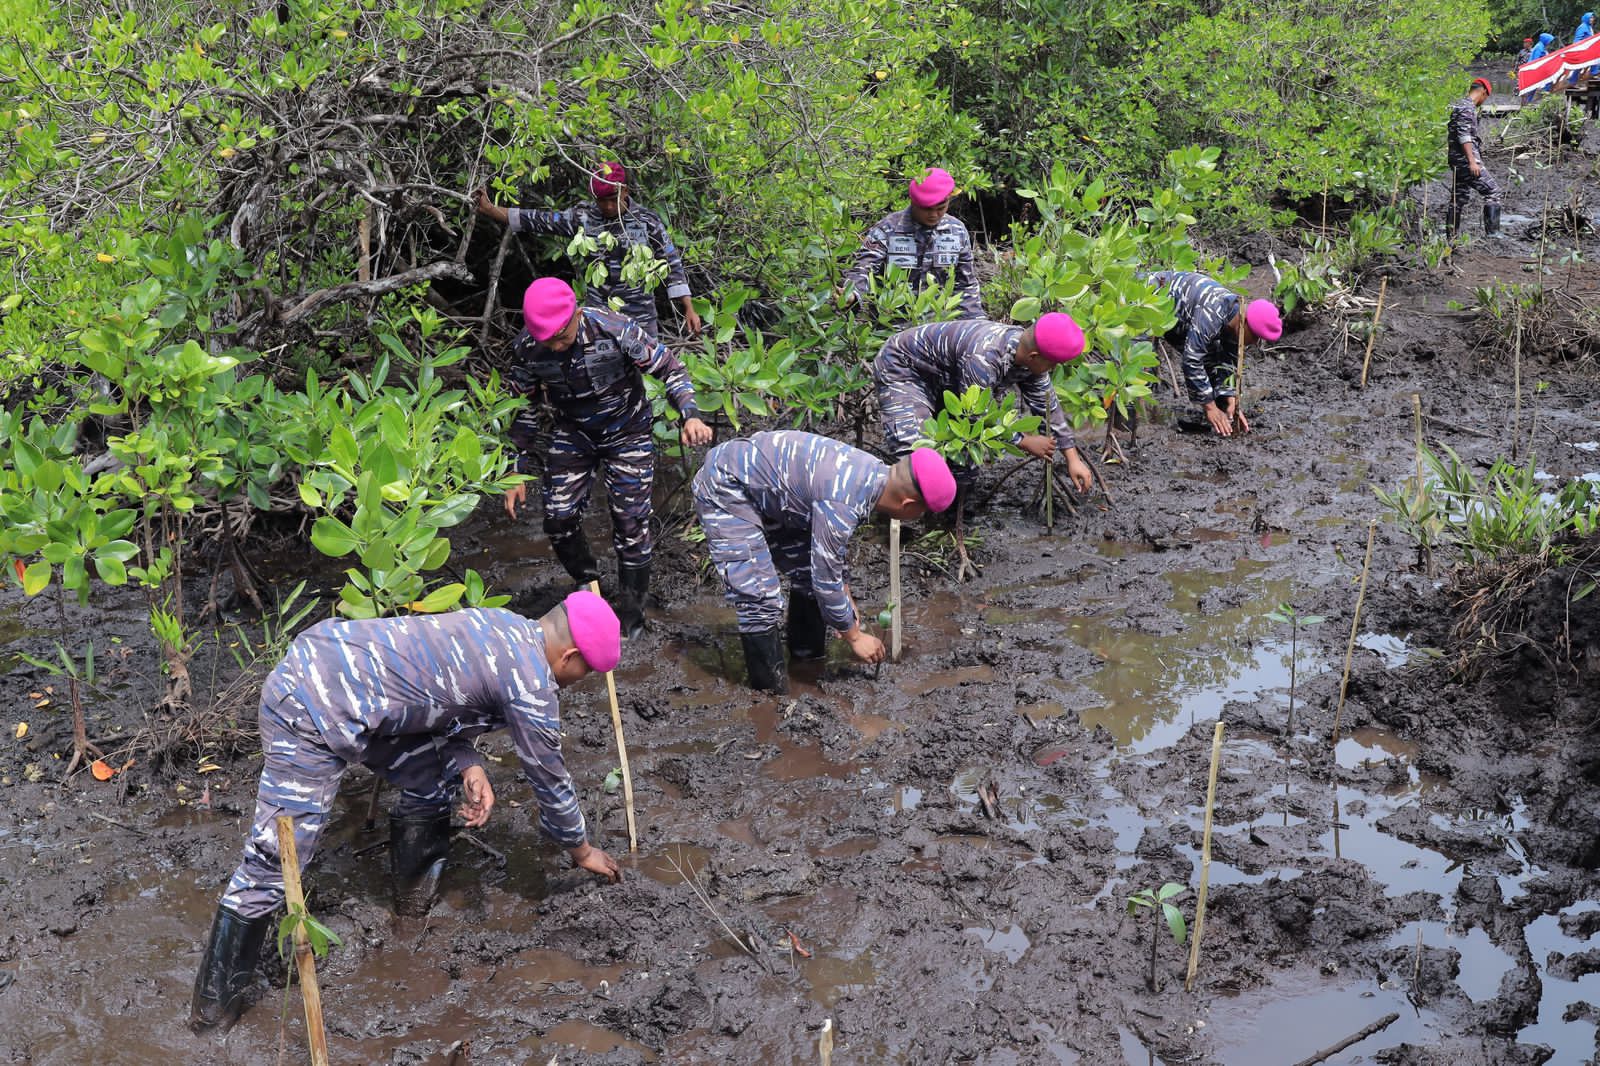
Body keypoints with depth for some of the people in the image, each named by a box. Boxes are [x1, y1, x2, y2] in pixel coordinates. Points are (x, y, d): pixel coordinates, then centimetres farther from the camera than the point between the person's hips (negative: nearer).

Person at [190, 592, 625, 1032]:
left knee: (430, 774, 21)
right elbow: (550, 778, 2)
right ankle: (213, 1007, 6)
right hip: (315, 718, -10)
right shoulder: (532, 686, -11)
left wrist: (468, 765, 4)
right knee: (272, 863, -5)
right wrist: (582, 850, 18)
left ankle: (414, 906, 37)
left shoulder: (502, 625, 11)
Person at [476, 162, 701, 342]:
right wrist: (490, 210, -1)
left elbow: (672, 265, -1)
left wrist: (689, 309, -5)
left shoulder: (647, 221, -4)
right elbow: (541, 220, 3)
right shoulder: (583, 217, 1)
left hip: (639, 318, -2)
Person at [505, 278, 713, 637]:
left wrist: (690, 415, -34)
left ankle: (632, 610, 15)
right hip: (573, 433, 3)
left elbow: (670, 368, -18)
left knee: (630, 523, -4)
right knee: (558, 519, -2)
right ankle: (587, 582, 27)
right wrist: (520, 473, -4)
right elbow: (523, 409, -5)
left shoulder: (616, 331, -30)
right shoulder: (528, 347, -20)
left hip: (627, 432, -3)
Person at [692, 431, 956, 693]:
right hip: (724, 491, -10)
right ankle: (770, 691, -3)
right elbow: (826, 580, -21)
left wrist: (845, 598, 21)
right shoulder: (841, 504, -33)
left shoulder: (875, 472, -4)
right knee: (761, 600, -16)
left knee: (808, 570, 13)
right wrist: (854, 636, -7)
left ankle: (808, 654, 30)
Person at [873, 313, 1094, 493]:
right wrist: (1025, 442, -21)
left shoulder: (1031, 357, -13)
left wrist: (1073, 458, -5)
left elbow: (1049, 408, -3)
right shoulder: (983, 358, -40)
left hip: (942, 378, 9)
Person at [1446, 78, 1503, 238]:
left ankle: (1451, 236, 13)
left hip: (1458, 161, 10)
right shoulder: (1467, 107, -12)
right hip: (1466, 159, -10)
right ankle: (1492, 233, -13)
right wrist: (1472, 161, -26)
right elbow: (1464, 135, -22)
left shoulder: (1459, 105, 19)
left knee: (1460, 197, 12)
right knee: (1492, 192, -8)